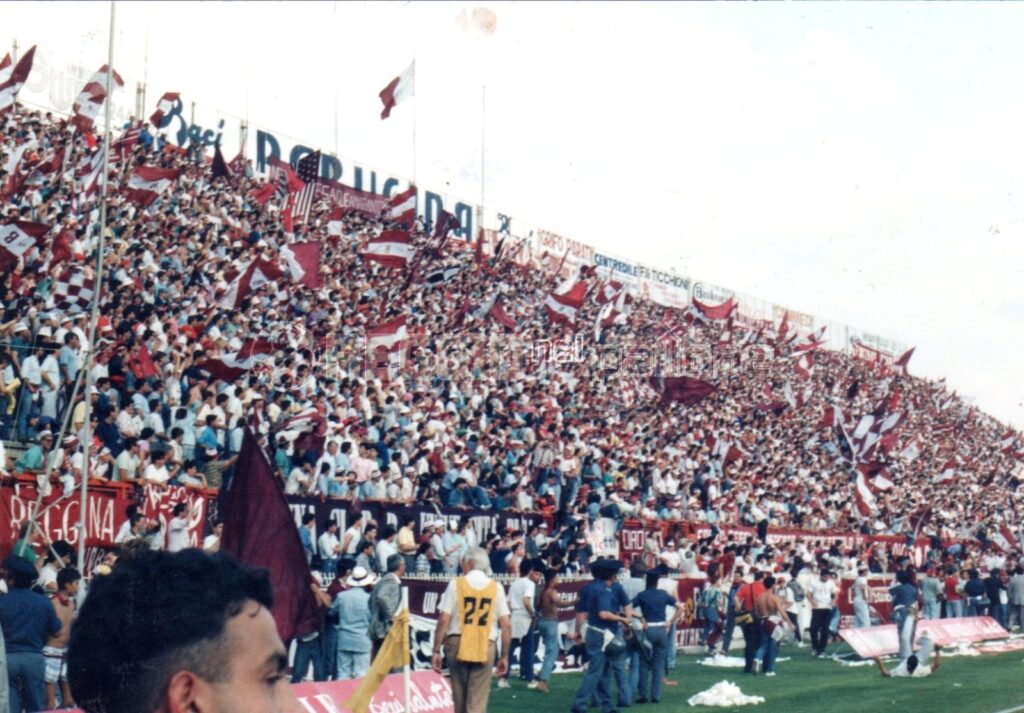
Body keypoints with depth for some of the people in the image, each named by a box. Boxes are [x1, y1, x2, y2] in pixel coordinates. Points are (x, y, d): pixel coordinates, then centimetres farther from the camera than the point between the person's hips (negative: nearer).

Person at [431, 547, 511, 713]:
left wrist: (436, 650, -1)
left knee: (459, 698, 16)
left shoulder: (456, 584, 1)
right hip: (486, 647, 0)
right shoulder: (496, 587, 5)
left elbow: (443, 620, -5)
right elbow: (505, 625, 0)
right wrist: (504, 656, 6)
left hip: (457, 644, 0)